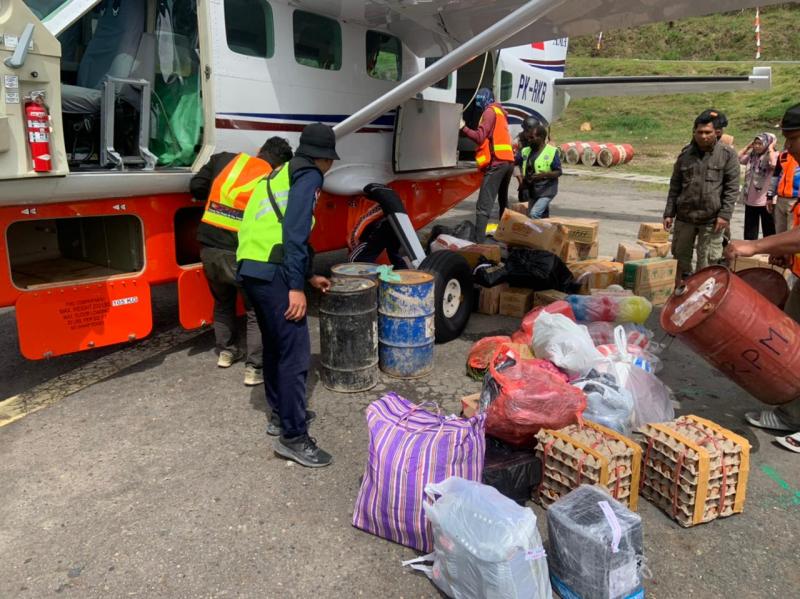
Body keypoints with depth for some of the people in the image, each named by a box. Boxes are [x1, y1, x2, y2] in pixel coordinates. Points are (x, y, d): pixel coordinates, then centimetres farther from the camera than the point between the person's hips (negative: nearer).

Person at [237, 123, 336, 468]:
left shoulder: (281, 174, 27)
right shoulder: (309, 176, -1)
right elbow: (295, 233, -15)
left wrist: (308, 277, 34)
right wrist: (297, 287, -17)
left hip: (250, 269, 10)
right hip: (272, 272, -10)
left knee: (275, 344, 21)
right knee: (295, 352, -7)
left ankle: (281, 414, 34)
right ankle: (293, 437, -3)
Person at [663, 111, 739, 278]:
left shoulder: (727, 154, 0)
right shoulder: (685, 155, 9)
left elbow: (732, 188, -3)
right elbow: (675, 187, 12)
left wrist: (725, 214, -11)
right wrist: (669, 213, 7)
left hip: (711, 219, -3)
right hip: (684, 217, 4)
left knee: (707, 261, 0)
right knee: (680, 256, 12)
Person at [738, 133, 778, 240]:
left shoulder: (774, 155, -9)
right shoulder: (752, 155, 6)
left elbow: (774, 165, -30)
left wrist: (771, 148, -18)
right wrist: (748, 146, 7)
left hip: (765, 200, -5)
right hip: (750, 200, 5)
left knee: (769, 231, 8)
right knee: (750, 231, 15)